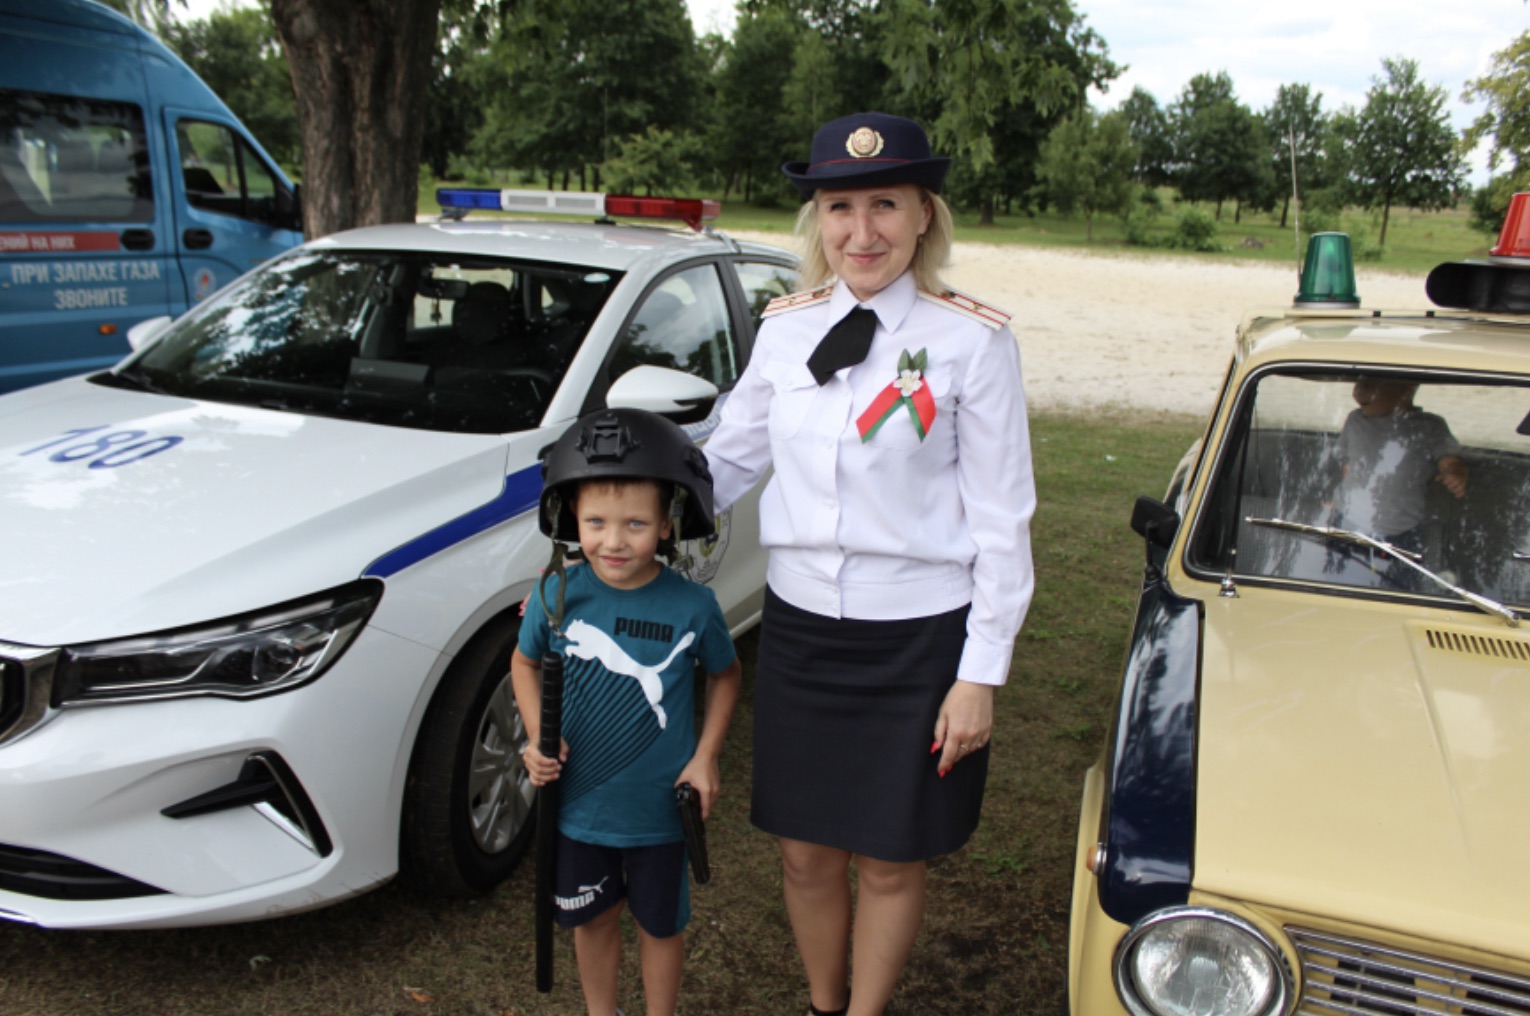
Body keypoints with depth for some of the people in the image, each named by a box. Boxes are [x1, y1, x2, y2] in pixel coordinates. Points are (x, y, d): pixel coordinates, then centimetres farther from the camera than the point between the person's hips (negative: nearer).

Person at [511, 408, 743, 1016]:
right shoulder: (558, 595, -14)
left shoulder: (691, 606, -18)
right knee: (593, 919, 23)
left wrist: (706, 756, -9)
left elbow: (725, 674, 0)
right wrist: (536, 737, -8)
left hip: (660, 809, -2)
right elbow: (524, 662, 5)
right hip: (579, 803, 2)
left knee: (661, 924, 19)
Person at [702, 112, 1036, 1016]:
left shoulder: (974, 340, -11)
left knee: (889, 863, 12)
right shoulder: (787, 328, 1)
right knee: (806, 854, 16)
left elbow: (1002, 517, -8)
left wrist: (981, 675, -10)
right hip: (800, 627, 4)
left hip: (918, 639, -3)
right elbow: (728, 459, 9)